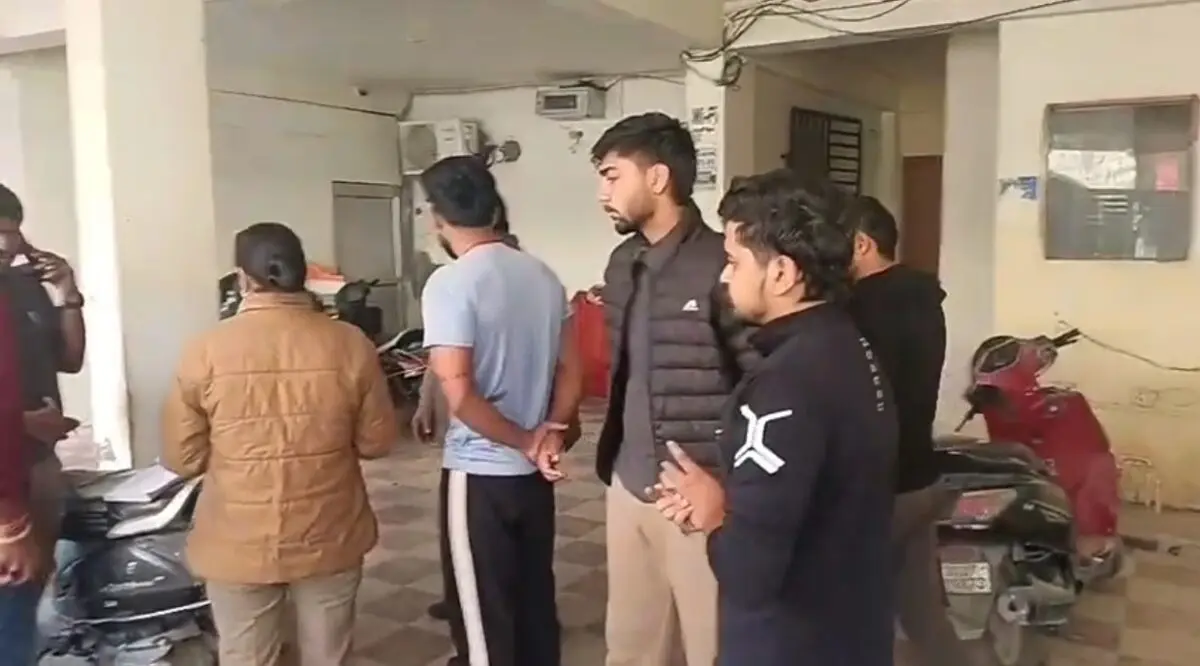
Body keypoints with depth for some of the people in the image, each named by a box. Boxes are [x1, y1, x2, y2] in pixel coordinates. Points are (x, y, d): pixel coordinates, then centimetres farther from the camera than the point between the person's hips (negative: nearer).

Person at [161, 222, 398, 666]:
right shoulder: (350, 345, -10)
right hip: (329, 540, 1)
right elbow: (377, 442, -2)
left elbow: (182, 459, -4)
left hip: (238, 546, -1)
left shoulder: (206, 352, -12)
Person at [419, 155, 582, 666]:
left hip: (478, 474, -6)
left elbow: (459, 395, -23)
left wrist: (526, 442, -11)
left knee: (482, 617, 7)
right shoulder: (544, 275, 5)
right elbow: (571, 373, 7)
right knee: (536, 603, 18)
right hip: (535, 473, 7)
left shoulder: (450, 283, -17)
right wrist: (549, 433, -5)